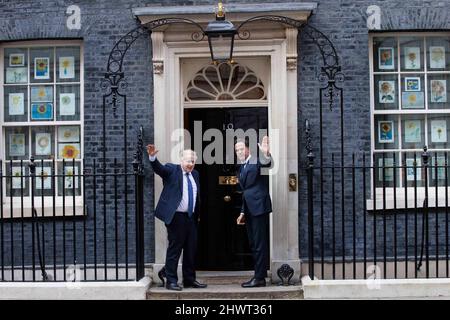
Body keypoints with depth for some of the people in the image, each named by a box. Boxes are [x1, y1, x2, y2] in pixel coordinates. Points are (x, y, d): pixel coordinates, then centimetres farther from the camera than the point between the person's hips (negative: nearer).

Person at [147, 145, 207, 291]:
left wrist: (197, 215, 16)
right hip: (176, 217, -6)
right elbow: (159, 168, -22)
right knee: (174, 249, -2)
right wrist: (152, 157, -41)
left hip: (191, 217, 7)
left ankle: (189, 279, 22)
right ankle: (171, 281, 6)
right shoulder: (171, 170, -3)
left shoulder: (195, 174, 14)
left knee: (191, 249, 11)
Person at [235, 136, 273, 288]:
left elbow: (267, 164, -28)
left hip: (259, 207, -9)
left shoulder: (257, 161, -5)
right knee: (254, 245, 12)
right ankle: (258, 275, 19)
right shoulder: (241, 168, 20)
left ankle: (260, 278, -2)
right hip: (249, 210, 9)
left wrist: (266, 154, -49)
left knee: (260, 244, -6)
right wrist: (243, 212, 21)